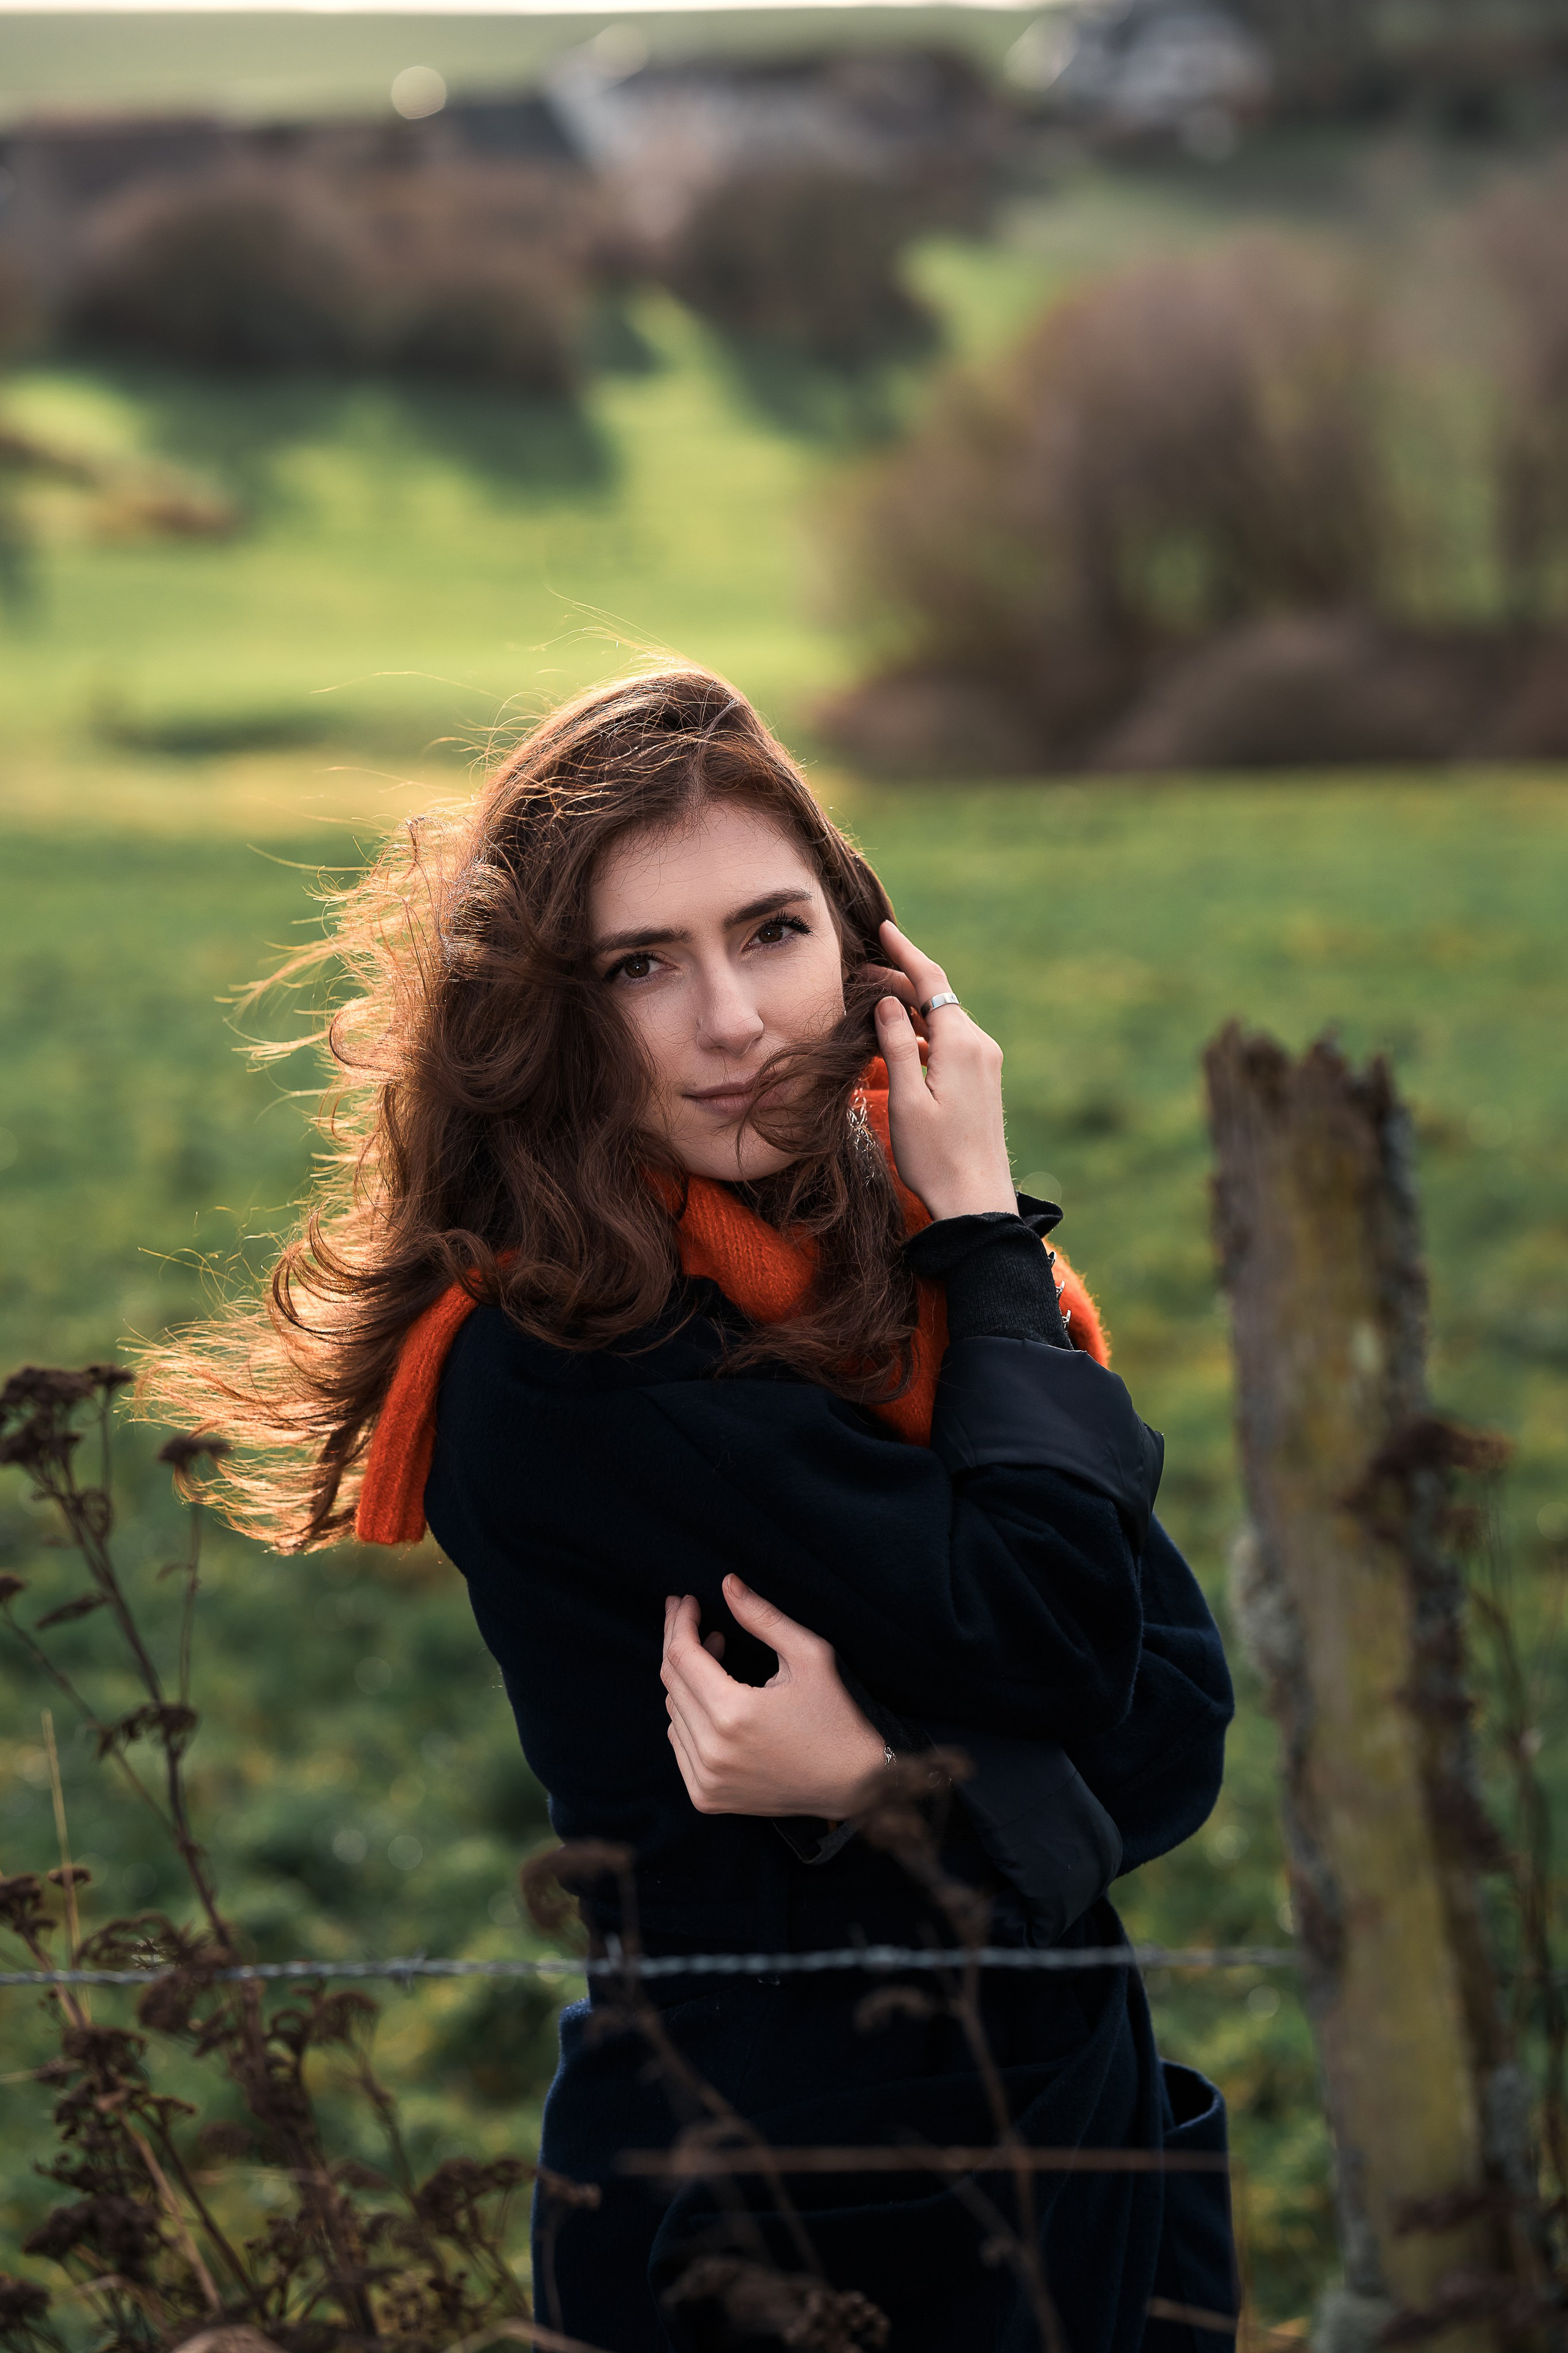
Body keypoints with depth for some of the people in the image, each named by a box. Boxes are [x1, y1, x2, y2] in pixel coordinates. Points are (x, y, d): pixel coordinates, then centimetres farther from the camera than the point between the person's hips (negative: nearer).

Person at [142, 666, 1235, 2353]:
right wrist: (987, 1231, -13)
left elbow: (1183, 1711, -4)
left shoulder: (923, 1269, 1)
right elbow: (1046, 1629, -24)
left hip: (1080, 2135, 6)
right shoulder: (554, 1375, -20)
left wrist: (901, 1782, -22)